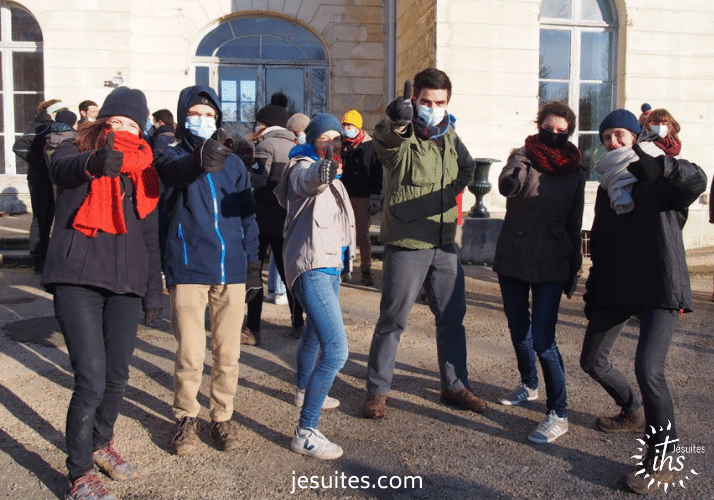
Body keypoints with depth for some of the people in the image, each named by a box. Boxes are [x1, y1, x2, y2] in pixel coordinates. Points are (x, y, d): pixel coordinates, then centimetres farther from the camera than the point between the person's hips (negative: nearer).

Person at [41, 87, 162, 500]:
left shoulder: (143, 168, 14)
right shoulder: (76, 150, 3)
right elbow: (60, 169, -23)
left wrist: (155, 288, 13)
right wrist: (96, 161, -45)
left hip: (126, 283, 4)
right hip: (77, 279, -4)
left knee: (117, 376, 9)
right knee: (91, 380, -10)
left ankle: (102, 444, 34)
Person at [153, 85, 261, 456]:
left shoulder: (233, 163, 11)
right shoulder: (174, 156, 1)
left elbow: (248, 217, 14)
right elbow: (172, 173, -25)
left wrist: (253, 264, 10)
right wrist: (198, 160, -47)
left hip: (230, 271, 3)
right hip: (188, 269, -3)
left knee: (228, 352, 9)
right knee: (190, 354, 0)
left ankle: (223, 416, 26)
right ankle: (186, 418, 21)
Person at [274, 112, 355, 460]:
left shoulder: (330, 172, 14)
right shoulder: (303, 168, -14)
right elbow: (308, 181, -41)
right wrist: (322, 172, -61)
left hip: (330, 264, 10)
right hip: (312, 266, -10)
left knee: (315, 333, 29)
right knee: (336, 350, -20)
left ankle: (304, 392, 52)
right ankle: (305, 433, -15)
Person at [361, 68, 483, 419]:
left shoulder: (450, 136, 8)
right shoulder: (400, 138, -12)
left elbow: (466, 169, 24)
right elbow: (385, 137, -36)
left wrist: (451, 191, 4)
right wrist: (396, 121, -60)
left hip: (444, 245, 6)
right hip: (405, 245, -6)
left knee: (452, 318, 14)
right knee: (392, 320, 3)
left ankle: (455, 385, 29)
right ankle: (377, 390, 17)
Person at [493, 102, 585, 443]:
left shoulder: (574, 173, 2)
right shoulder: (524, 157, -3)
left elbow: (574, 223, 10)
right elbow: (506, 186, -26)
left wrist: (575, 265, 10)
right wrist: (521, 168, -46)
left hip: (550, 265, -2)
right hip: (512, 260, 2)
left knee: (543, 339, -9)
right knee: (518, 331, 16)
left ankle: (558, 414, 1)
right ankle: (529, 385, 41)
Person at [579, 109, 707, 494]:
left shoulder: (660, 180, -3)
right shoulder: (606, 187, 16)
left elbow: (695, 182, -27)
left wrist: (650, 159, -38)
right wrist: (593, 292, 18)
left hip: (660, 290, -7)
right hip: (615, 289, 7)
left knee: (648, 369, -21)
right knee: (592, 361, 12)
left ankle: (659, 462, -5)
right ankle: (633, 413, 41)